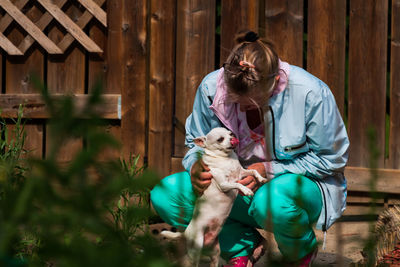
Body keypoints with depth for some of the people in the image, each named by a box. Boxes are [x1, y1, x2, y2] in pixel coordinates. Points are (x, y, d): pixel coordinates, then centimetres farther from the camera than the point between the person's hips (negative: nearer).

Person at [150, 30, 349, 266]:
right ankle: (242, 247, 1)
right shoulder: (212, 87, -13)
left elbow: (332, 159, -12)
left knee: (273, 201, -43)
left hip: (302, 183, -4)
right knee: (165, 195, -18)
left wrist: (269, 170, -23)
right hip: (238, 186, 4)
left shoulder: (310, 93, -23)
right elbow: (197, 143, 5)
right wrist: (196, 165, -22)